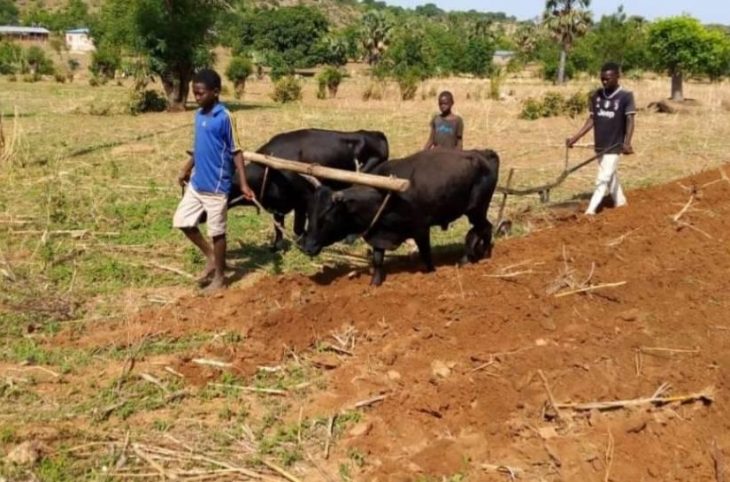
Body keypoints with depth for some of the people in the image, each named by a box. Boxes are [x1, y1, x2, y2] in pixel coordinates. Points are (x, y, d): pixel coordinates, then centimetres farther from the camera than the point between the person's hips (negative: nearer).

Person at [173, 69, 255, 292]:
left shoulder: (225, 117, -14)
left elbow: (236, 152, -12)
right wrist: (186, 170, 22)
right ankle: (210, 257, 28)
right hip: (196, 183, 8)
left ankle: (219, 277, 17)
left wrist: (243, 184, -15)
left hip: (216, 186, -8)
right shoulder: (198, 115, 7)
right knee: (182, 221, 11)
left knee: (216, 231, 2)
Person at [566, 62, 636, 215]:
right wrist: (575, 138, 3)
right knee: (611, 178, 17)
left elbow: (630, 120, -17)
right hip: (600, 146, 6)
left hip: (614, 146, -6)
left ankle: (590, 212, -10)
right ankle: (621, 204, 32)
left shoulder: (626, 96, -11)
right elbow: (592, 120, 9)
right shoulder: (596, 96, 4)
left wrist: (627, 142, -30)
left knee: (603, 180, -8)